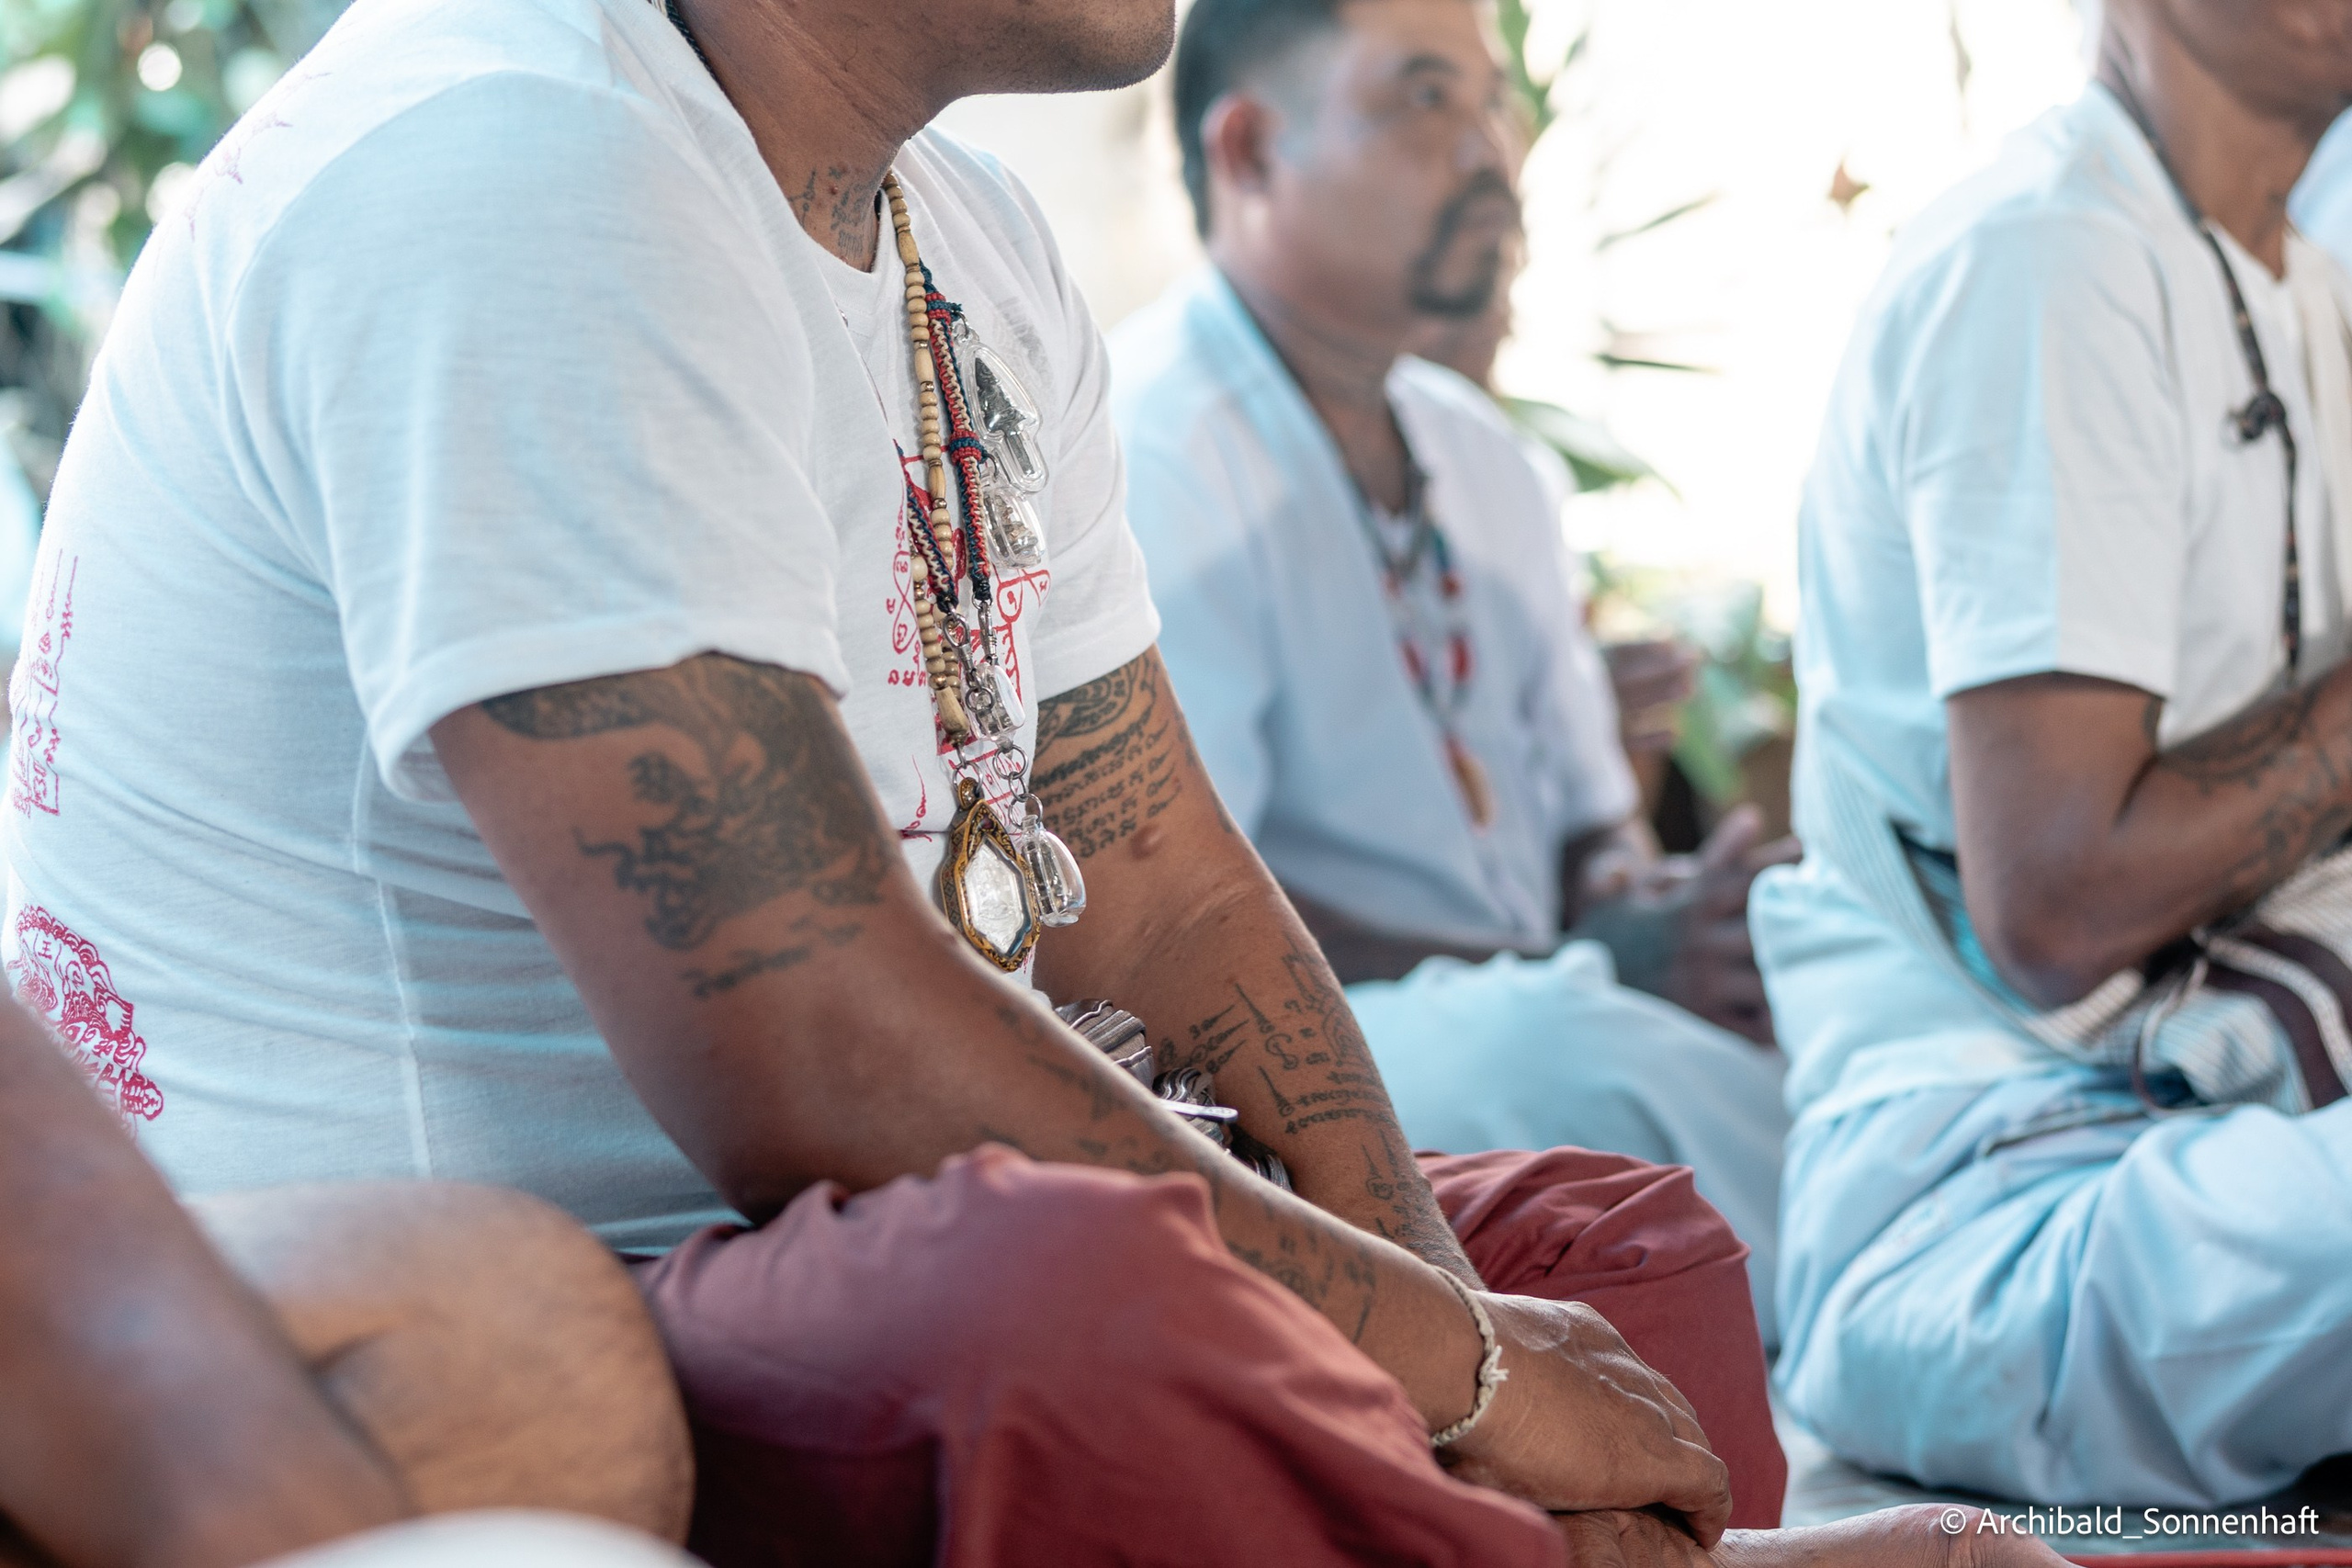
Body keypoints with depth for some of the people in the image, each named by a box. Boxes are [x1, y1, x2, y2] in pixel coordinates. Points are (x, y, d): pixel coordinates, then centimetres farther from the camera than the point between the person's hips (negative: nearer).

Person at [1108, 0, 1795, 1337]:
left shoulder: (1484, 458, 17)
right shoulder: (1151, 455, -10)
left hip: (1534, 1030, 8)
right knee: (1560, 1051, -36)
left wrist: (1660, 913, -7)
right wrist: (1594, 972, -20)